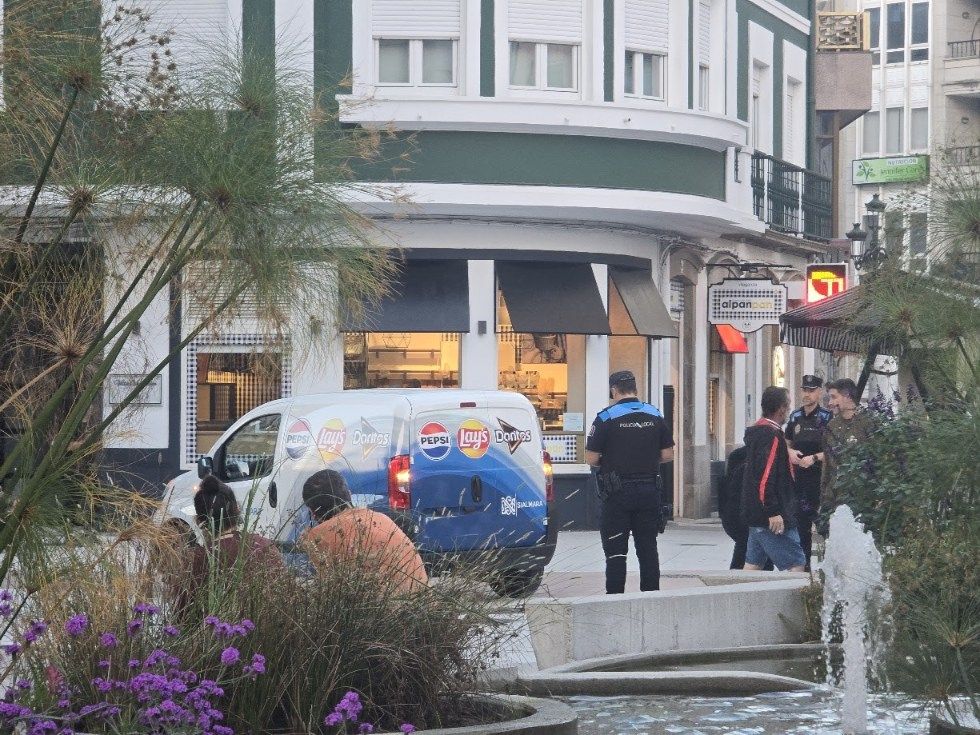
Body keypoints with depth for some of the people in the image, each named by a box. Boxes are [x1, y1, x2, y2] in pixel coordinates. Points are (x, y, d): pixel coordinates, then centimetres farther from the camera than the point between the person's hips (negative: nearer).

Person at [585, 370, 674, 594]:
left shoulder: (606, 417, -8)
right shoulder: (655, 416, 5)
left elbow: (591, 458, -10)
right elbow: (667, 454, 6)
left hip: (618, 492, -4)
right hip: (649, 489, 4)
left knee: (615, 550, 1)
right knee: (648, 549, 10)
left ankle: (614, 595, -1)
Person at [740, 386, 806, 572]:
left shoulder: (755, 432, 14)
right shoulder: (772, 436, -17)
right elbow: (766, 478, -23)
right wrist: (773, 512, -23)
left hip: (754, 515, 10)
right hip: (773, 518, -10)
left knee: (753, 564, 12)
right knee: (796, 564, -8)